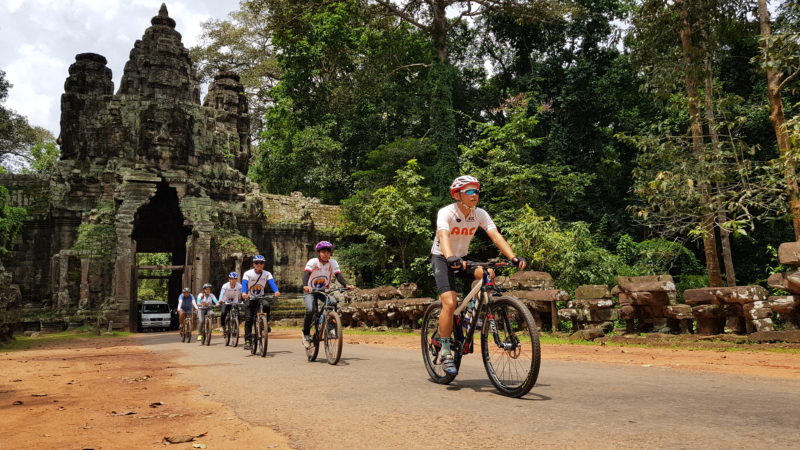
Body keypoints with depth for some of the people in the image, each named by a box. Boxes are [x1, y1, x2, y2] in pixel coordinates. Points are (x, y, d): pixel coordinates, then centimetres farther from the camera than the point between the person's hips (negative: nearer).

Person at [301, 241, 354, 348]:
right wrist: (305, 286, -52)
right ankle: (305, 333, -5)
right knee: (310, 310, -26)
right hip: (310, 291, -3)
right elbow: (306, 273, -32)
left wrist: (346, 285, -39)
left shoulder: (333, 263, -9)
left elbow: (338, 275, -20)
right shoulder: (313, 262, -17)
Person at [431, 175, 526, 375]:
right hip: (442, 259, -4)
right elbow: (443, 236, -40)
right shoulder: (446, 213, -22)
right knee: (450, 303, -21)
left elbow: (496, 236, -21)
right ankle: (446, 353, -9)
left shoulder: (480, 214, -9)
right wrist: (450, 258, -59)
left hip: (462, 258, 5)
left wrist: (513, 257, -37)